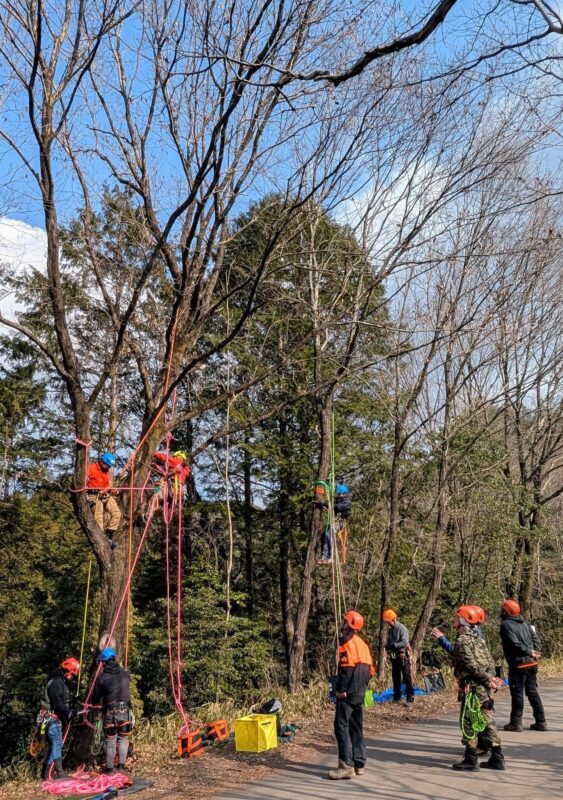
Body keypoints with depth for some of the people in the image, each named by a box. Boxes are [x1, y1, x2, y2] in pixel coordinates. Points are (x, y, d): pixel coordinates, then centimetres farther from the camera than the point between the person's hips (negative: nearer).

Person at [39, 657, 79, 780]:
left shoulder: (62, 682, 16)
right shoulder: (55, 683, -17)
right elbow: (57, 703, -24)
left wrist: (69, 710, 6)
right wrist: (68, 712, -19)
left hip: (56, 718, 10)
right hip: (51, 717, -10)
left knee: (53, 744, 12)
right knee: (57, 743, -14)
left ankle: (46, 773, 17)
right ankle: (59, 772, -17)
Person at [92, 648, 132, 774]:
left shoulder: (102, 677, -8)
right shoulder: (125, 674, 1)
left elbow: (95, 698, 1)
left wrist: (95, 703, 23)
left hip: (110, 713, -2)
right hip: (125, 711, 2)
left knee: (110, 741, 10)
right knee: (123, 739, 16)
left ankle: (109, 768, 15)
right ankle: (121, 765, 19)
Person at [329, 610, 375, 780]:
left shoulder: (348, 641, -11)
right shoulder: (362, 643, 17)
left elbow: (347, 667, -21)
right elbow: (369, 669, 17)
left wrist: (341, 689, -18)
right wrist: (362, 687, 19)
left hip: (348, 692, -10)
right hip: (359, 692, 10)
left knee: (341, 726, -8)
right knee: (356, 727, 14)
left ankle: (346, 765, -12)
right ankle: (359, 764, 17)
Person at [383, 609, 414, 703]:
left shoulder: (401, 628, -14)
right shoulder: (390, 630, 11)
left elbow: (405, 642, -22)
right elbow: (389, 642, 18)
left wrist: (393, 645, -24)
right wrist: (387, 646, -4)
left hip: (403, 656, -8)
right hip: (394, 656, 8)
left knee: (407, 677, -4)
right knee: (395, 677, 13)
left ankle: (410, 697, 1)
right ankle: (396, 697, 21)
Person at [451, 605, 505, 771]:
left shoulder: (462, 640, -13)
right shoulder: (478, 639, 14)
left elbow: (472, 664, -20)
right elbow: (490, 662, 11)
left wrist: (488, 678, -13)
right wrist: (491, 678, 0)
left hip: (472, 688, -8)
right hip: (485, 689, 9)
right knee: (488, 722, 14)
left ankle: (470, 761, 6)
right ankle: (497, 759, 19)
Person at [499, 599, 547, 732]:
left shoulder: (506, 624, -9)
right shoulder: (525, 623, 14)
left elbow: (515, 643, -19)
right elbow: (535, 638, 7)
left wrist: (529, 652, -12)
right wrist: (536, 653, -1)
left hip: (518, 664, -7)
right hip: (531, 663, 7)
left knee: (517, 693, 1)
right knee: (532, 692, 14)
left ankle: (516, 722, 6)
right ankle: (541, 722, 16)